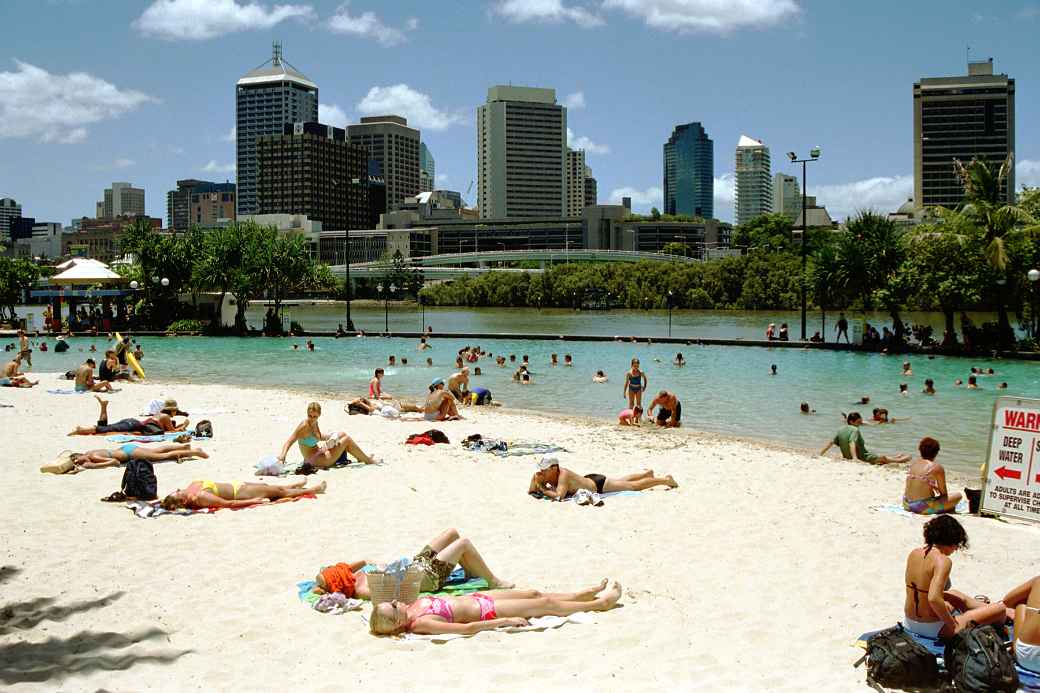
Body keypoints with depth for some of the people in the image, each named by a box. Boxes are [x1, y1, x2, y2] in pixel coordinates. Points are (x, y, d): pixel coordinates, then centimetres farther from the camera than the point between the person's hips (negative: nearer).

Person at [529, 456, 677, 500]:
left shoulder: (563, 475, -38)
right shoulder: (544, 474, -15)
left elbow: (559, 496, -52)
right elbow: (530, 491, -6)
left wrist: (543, 490, -36)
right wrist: (536, 480, -27)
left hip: (599, 484, -8)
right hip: (588, 479, 8)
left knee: (633, 486, 5)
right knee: (622, 481, 31)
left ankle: (665, 480, 20)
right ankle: (647, 473, 54)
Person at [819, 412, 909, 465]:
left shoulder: (841, 430, 2)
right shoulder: (855, 430, -19)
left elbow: (830, 443, 1)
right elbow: (852, 444, -33)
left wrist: (820, 455, 6)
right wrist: (855, 458, -44)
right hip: (863, 458, -9)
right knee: (884, 458, 12)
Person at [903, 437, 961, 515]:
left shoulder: (913, 463, 8)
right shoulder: (937, 468, -8)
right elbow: (944, 493, 0)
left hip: (907, 505, 6)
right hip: (924, 508, -5)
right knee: (957, 495, 9)